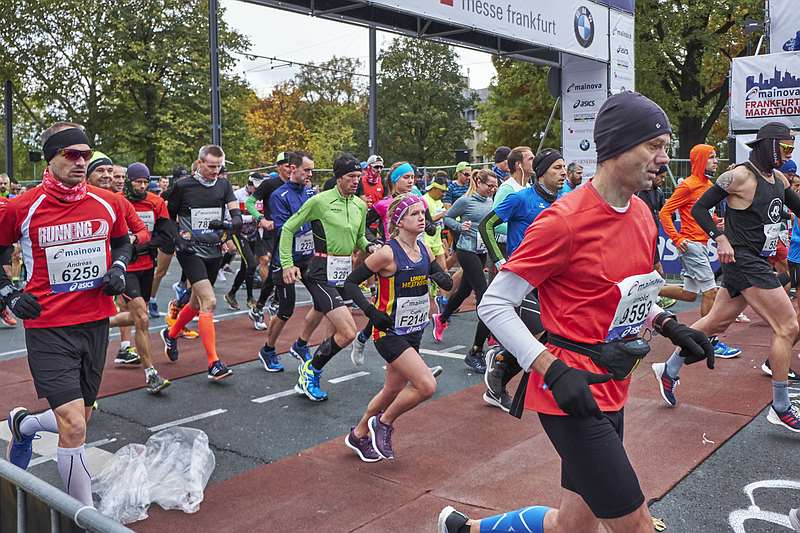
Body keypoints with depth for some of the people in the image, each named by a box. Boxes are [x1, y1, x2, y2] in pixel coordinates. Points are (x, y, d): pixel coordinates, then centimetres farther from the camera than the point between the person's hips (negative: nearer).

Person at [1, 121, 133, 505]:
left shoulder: (107, 203, 1)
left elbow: (122, 243, 19)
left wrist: (118, 269, 0)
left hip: (96, 323, 5)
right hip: (47, 328, -4)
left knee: (78, 419, 17)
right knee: (74, 426, -13)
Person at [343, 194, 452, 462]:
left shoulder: (424, 249, 3)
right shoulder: (388, 253, -17)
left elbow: (447, 281, 11)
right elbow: (351, 283, -12)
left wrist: (442, 277, -12)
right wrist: (371, 312, -22)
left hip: (413, 331, 8)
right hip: (389, 332, -8)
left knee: (393, 390, 17)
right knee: (427, 385, -17)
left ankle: (359, 435, 39)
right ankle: (383, 423, 7)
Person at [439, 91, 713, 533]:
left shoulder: (642, 214, 8)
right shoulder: (564, 220, -17)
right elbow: (494, 305, -16)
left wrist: (668, 325, 7)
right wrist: (554, 372, -23)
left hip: (611, 392, 8)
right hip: (572, 394, -8)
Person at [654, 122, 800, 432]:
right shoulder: (740, 176, -12)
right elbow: (699, 208, -13)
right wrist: (720, 238, -22)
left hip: (759, 263, 9)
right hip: (743, 260, -9)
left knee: (716, 322, 15)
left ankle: (670, 370, 28)